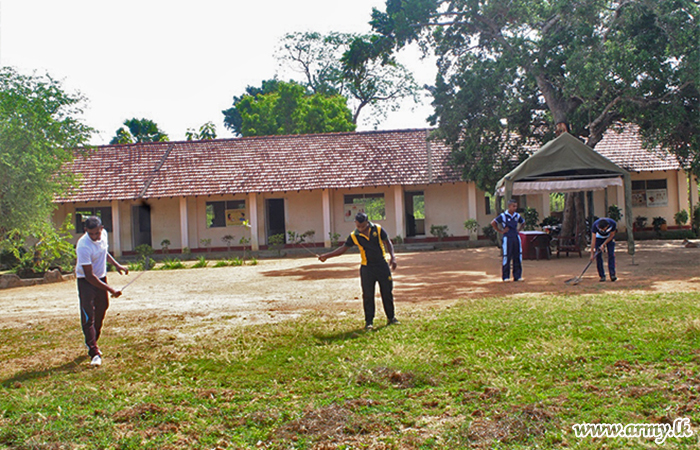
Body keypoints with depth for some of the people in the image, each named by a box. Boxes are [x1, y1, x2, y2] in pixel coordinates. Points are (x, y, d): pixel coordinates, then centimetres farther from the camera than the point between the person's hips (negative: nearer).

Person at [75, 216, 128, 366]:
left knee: (100, 312, 14)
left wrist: (117, 265, 9)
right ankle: (94, 353, -15)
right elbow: (89, 276, -27)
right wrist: (111, 290, -28)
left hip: (101, 278, 7)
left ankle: (93, 344, 33)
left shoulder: (104, 234, -7)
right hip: (86, 281, -7)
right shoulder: (83, 246, -28)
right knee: (88, 317, -13)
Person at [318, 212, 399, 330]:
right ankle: (369, 322, 9)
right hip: (367, 268, 0)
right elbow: (343, 248, 2)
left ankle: (391, 318, 22)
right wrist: (327, 256, -3)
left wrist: (392, 257, -8)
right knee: (368, 295, -1)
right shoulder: (354, 236, -4)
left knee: (387, 292, 7)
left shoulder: (378, 229, -5)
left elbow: (388, 243, 4)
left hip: (382, 265, 0)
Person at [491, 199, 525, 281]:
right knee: (507, 257, -3)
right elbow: (493, 223, -5)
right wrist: (500, 231, -5)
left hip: (516, 237, 5)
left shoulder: (517, 216, 8)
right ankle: (505, 276, 5)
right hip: (507, 238, -5)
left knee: (517, 257, 5)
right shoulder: (503, 216, -6)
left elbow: (523, 222, 28)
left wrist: (518, 230, 14)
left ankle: (517, 276, 12)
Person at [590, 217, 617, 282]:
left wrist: (603, 244, -23)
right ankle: (602, 276, -5)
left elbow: (612, 235, -16)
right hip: (599, 237, 0)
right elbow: (593, 240, -32)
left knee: (611, 255, -13)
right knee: (598, 256, -10)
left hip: (609, 237, 0)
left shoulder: (613, 223, -35)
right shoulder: (595, 225, -36)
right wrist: (592, 253, -31)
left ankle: (612, 275, -15)